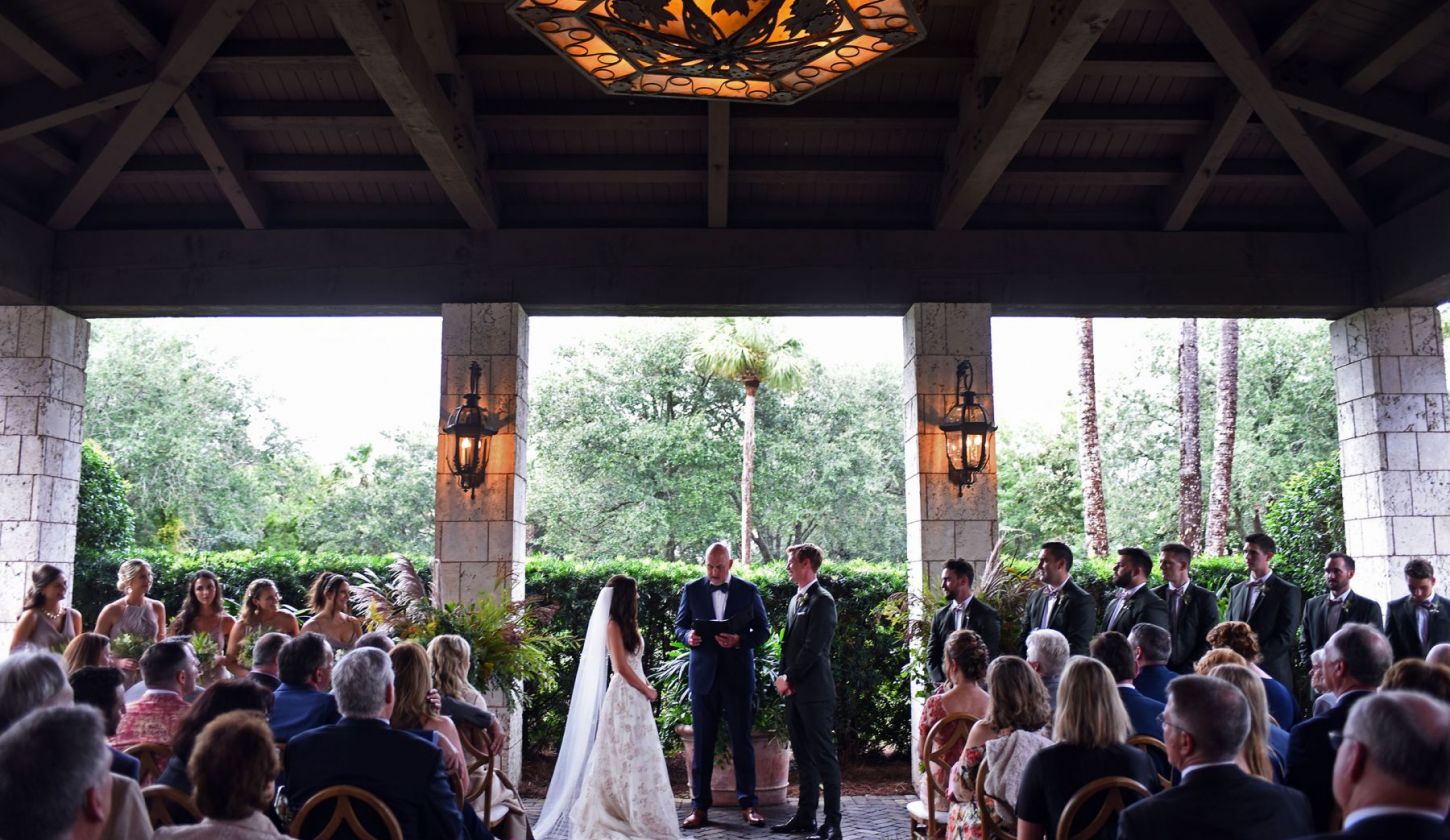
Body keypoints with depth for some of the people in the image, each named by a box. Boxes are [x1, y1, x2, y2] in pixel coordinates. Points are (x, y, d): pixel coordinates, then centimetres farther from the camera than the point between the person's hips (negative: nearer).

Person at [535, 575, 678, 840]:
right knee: (624, 755, -3)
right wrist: (648, 690, -7)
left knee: (637, 755, 11)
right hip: (624, 695, -9)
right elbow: (621, 666, -16)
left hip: (635, 696, 9)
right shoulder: (613, 625, -11)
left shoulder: (626, 624, 15)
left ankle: (634, 814, 17)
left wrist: (645, 689, 4)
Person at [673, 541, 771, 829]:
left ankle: (747, 804, 14)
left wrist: (740, 640, -16)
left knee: (742, 740, 4)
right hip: (703, 674, 1)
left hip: (738, 674, -1)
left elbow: (763, 629, 3)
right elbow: (679, 625, 8)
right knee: (702, 742, 6)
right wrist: (689, 636, -15)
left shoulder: (749, 590, 0)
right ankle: (700, 806, 13)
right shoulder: (691, 589, 3)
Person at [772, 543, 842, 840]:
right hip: (793, 690, 8)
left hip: (815, 692, -8)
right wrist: (783, 677, 6)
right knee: (803, 756, 12)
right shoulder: (795, 599, 16)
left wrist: (788, 678, -10)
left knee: (824, 756, -2)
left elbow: (813, 648, -16)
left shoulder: (822, 601, -11)